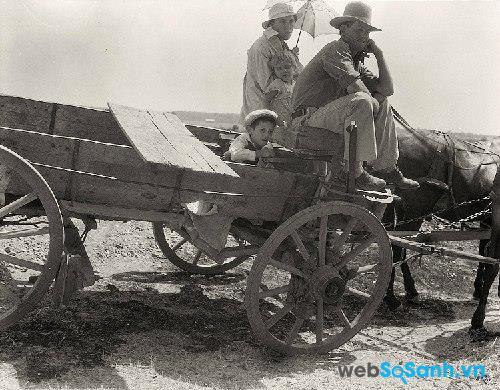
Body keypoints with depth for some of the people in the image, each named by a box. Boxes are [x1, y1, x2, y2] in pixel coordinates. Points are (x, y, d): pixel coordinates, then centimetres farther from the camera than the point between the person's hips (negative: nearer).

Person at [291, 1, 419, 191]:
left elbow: (387, 89, 15)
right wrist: (373, 100, -4)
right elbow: (355, 86, -24)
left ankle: (385, 168, 8)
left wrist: (379, 54, 11)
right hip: (307, 120, -10)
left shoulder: (357, 61, 20)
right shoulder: (336, 49, -10)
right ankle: (356, 172, -29)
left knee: (383, 104, 13)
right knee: (361, 102, -31)